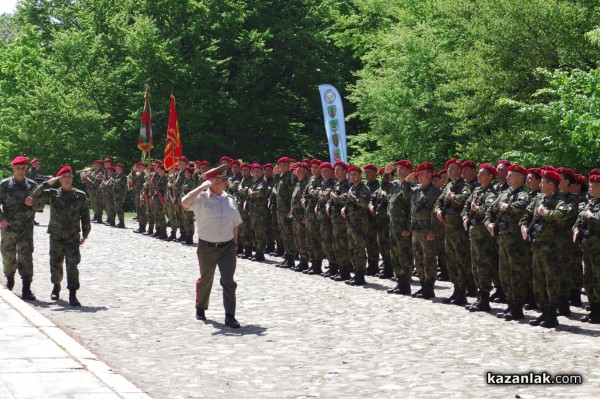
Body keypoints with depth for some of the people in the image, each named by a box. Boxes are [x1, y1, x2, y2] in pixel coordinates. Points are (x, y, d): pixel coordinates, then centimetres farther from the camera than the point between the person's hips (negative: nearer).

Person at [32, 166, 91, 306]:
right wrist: (48, 183, -15)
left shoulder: (80, 196, 2)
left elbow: (85, 216, 7)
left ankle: (73, 295, -12)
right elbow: (36, 195, -8)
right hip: (56, 236, 2)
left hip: (73, 237, -2)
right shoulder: (52, 194, 3)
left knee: (72, 264, -12)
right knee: (55, 263, 13)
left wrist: (85, 234, 5)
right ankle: (56, 287, 37)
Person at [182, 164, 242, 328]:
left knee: (228, 281, -5)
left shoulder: (229, 200, 5)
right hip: (207, 247, -2)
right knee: (205, 280, 15)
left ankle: (230, 316, -2)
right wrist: (202, 187, -25)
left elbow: (235, 224, 13)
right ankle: (200, 308, 37)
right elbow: (185, 203, -29)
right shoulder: (202, 198, -9)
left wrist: (234, 244, 10)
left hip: (227, 247, 2)